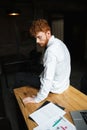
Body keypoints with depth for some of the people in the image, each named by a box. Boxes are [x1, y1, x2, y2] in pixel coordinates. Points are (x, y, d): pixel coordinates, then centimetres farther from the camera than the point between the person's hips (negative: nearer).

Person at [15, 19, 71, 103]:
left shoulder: (51, 50, -30)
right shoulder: (58, 42, 0)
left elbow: (48, 79, -32)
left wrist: (37, 99, -22)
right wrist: (41, 75, 11)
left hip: (56, 87, -9)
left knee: (20, 77, -2)